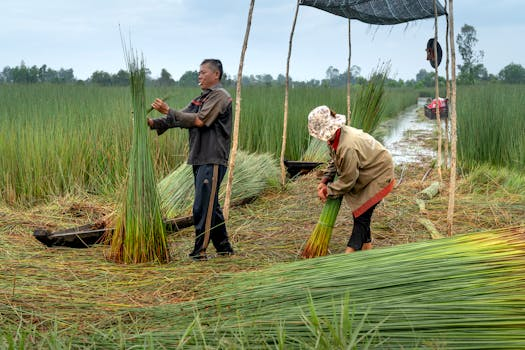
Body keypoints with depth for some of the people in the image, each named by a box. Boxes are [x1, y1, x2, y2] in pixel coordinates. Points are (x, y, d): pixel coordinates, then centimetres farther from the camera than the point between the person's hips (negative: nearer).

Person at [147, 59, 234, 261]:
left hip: (213, 160, -9)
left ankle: (199, 252, -4)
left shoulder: (220, 96, -8)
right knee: (211, 206, 14)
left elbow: (199, 120, -18)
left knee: (203, 207, -9)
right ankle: (224, 248, 23)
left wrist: (168, 111, -16)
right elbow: (180, 119, 13)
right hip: (199, 159, 9)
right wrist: (154, 123, -2)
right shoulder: (201, 99, 21)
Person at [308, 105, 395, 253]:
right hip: (365, 173, 9)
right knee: (358, 210, 15)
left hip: (378, 175, -9)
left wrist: (328, 190, -14)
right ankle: (366, 244, 29)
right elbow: (334, 161, 7)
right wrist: (324, 181, -6)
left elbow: (347, 180, -27)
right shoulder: (335, 136, -11)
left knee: (362, 213, -5)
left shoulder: (348, 147, -39)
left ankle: (352, 250, 2)